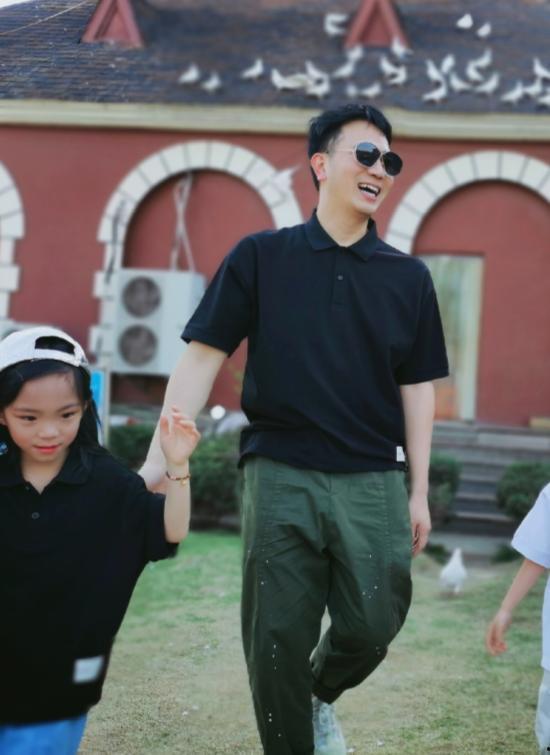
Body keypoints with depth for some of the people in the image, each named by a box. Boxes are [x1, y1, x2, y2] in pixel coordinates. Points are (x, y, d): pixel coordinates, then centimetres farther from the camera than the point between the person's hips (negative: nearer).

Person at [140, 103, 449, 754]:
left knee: (372, 626, 0)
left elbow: (417, 387, 12)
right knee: (278, 639, 2)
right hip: (282, 476, -2)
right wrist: (159, 460, -9)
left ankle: (321, 697, 33)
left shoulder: (408, 277, 9)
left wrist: (419, 492, 9)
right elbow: (202, 358, -1)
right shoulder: (261, 257, 2)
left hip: (373, 481, 2)